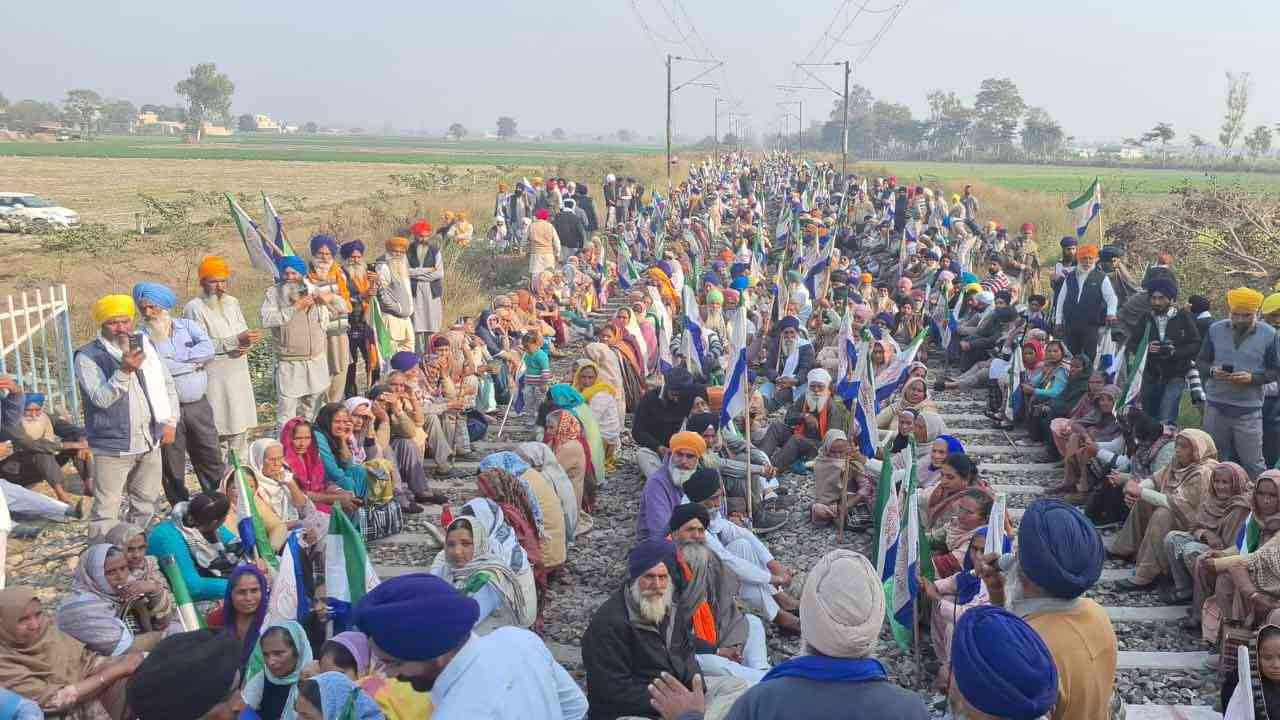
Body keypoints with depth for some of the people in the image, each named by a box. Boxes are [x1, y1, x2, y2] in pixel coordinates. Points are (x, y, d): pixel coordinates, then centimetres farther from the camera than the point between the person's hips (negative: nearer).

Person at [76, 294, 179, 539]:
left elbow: (166, 385, 15)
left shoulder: (145, 345, 7)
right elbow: (101, 398, -20)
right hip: (112, 446, -6)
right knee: (106, 509, -3)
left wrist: (170, 422, 8)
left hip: (150, 443, 6)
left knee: (147, 504, 18)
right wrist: (124, 371, -32)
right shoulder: (88, 356, -10)